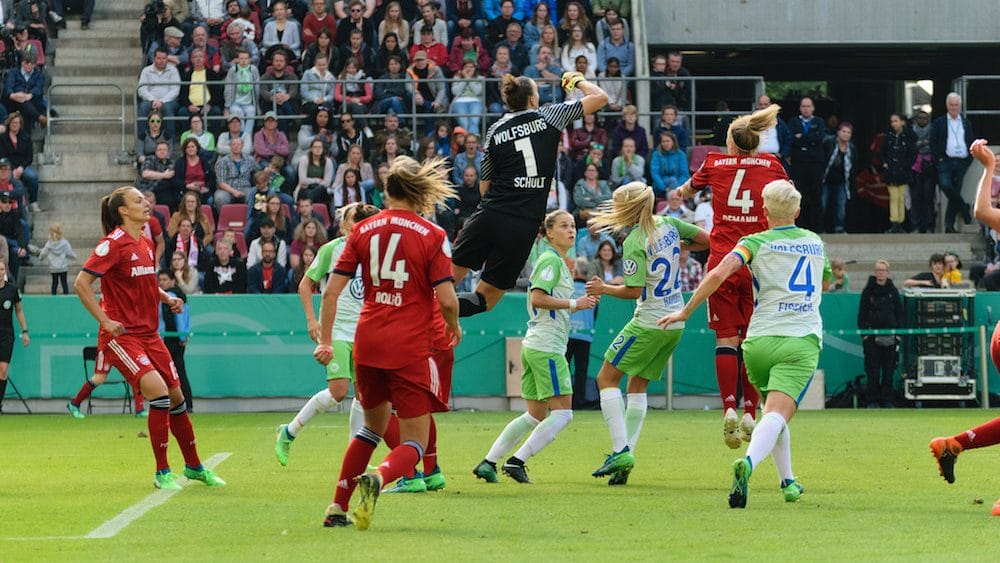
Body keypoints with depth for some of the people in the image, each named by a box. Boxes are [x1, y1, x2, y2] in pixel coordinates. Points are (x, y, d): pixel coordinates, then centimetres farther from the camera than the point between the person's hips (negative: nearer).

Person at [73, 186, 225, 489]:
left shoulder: (146, 244, 11)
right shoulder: (114, 243, -13)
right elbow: (81, 283, -16)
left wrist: (167, 298, 9)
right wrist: (105, 321, -19)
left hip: (148, 333, 8)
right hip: (121, 336, -8)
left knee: (176, 396, 10)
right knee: (158, 390, -23)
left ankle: (194, 466, 28)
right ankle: (162, 473, -13)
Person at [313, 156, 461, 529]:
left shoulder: (364, 230, 6)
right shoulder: (431, 236, -4)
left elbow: (331, 291, 3)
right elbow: (447, 301, -9)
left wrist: (325, 341, 12)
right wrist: (455, 329, 12)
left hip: (367, 343, 4)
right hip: (410, 348, -4)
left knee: (373, 426, 27)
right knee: (414, 444, 1)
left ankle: (337, 508, 23)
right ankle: (377, 478, -31)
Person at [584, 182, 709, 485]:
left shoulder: (634, 241, -16)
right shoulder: (669, 225, 5)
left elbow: (634, 290, -20)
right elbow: (707, 240, 14)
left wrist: (603, 288, -7)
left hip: (649, 323, -8)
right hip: (675, 322, 8)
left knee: (607, 378, 2)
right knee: (637, 386, 14)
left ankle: (621, 450, -10)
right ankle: (626, 458, 6)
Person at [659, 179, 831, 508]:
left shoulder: (756, 243, 4)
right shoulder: (816, 243, 17)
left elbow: (718, 274, -12)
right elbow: (825, 282, 36)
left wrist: (686, 311, -4)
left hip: (760, 342, 0)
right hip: (803, 342, 0)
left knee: (773, 413, 23)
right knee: (777, 416, -17)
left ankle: (788, 482, 26)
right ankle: (748, 463, -44)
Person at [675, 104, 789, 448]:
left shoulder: (715, 164, 7)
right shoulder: (772, 166, 7)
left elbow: (687, 189, 29)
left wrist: (680, 193, 51)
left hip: (722, 261, -1)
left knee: (725, 338, 0)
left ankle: (729, 408, -15)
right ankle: (750, 413, 1)